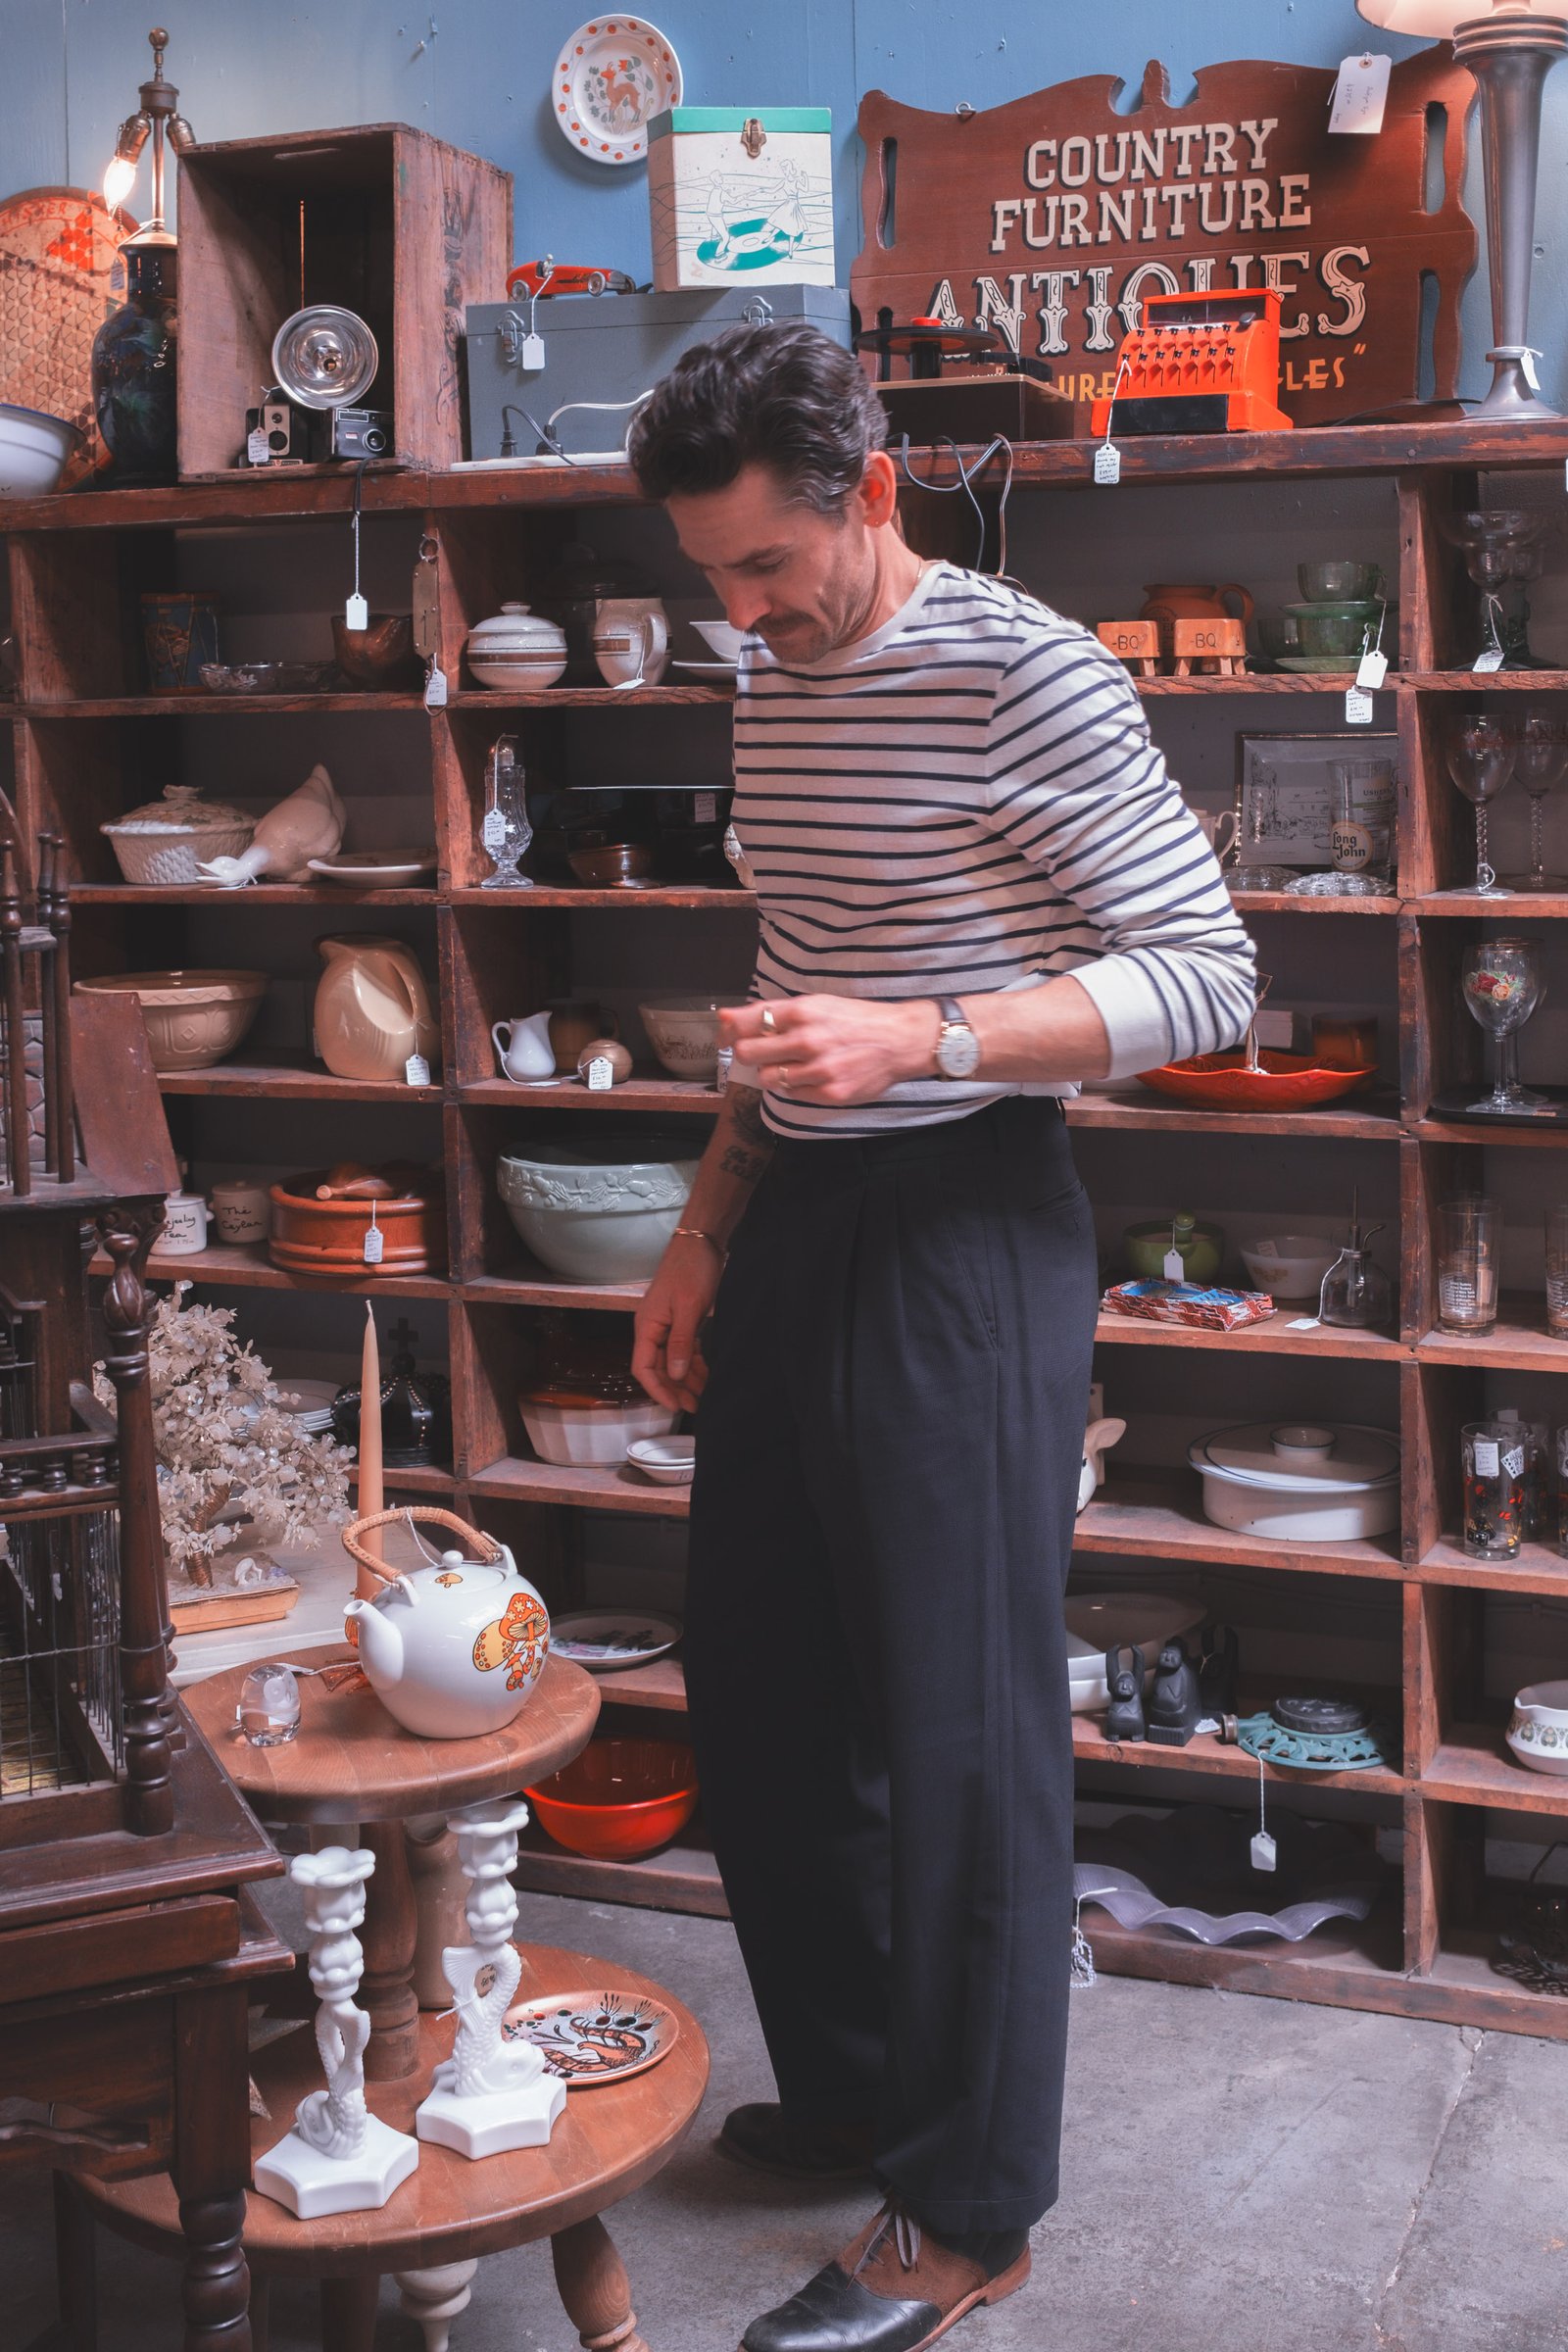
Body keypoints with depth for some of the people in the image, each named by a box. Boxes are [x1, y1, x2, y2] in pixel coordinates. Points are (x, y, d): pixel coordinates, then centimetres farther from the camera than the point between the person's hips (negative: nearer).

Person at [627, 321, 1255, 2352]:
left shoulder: (1023, 673, -12)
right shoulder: (771, 683, 12)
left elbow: (1204, 974, -14)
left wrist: (921, 1040, -25)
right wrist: (705, 1241, 17)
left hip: (966, 1228, -8)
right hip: (799, 1220, 8)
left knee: (958, 1727, 0)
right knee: (757, 1691, 15)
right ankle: (851, 2086, 34)